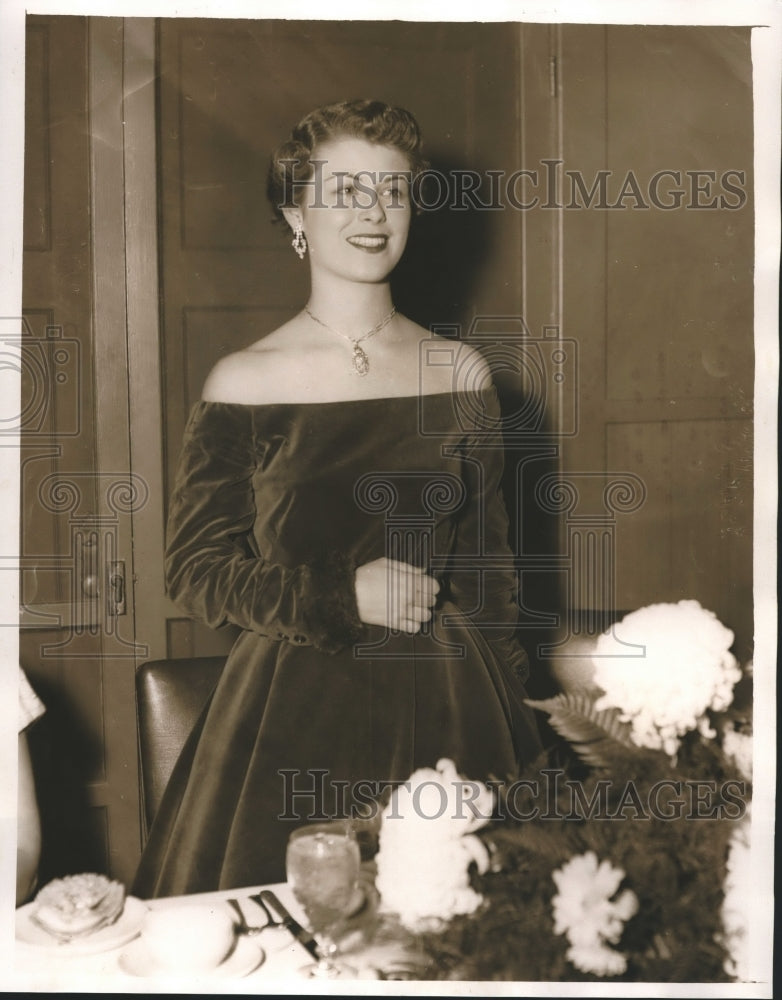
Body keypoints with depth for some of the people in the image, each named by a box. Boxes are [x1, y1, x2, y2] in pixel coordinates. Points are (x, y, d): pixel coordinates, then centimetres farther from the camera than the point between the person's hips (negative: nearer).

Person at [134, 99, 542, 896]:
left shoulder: (460, 372, 4)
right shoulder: (243, 383, -4)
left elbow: (489, 564, 9)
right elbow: (194, 572, -2)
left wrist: (514, 727, 9)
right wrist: (343, 595, -13)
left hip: (448, 705, 2)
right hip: (295, 709, -2)